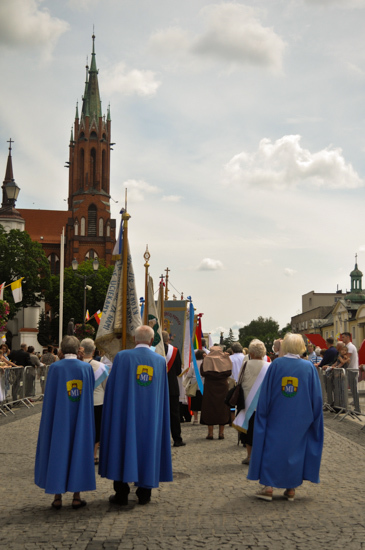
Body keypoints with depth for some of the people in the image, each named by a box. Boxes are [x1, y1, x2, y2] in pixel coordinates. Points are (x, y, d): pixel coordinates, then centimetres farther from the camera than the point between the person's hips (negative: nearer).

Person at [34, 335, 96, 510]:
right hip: (80, 420, 2)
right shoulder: (87, 368, -5)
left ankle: (57, 497, 12)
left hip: (59, 419, -1)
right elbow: (90, 391, 1)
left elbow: (50, 397, -8)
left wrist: (48, 422, 3)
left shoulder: (55, 368, -11)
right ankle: (76, 497, 13)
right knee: (78, 452, 10)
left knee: (57, 452, 9)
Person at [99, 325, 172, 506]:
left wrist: (111, 414, 7)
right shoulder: (160, 360, 0)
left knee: (123, 446, 6)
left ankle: (121, 494, 9)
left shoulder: (122, 357, -8)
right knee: (147, 447, 11)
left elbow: (112, 388, -4)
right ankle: (144, 493, 16)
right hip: (150, 415, 2)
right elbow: (163, 393, 7)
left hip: (125, 412, -2)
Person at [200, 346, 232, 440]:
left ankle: (210, 433, 2)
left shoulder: (207, 360, -6)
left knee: (210, 408, 4)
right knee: (222, 408, 8)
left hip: (210, 387, -1)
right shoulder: (225, 360, 0)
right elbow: (229, 372, -3)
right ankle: (221, 433, 7)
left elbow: (202, 372, -11)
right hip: (223, 387, 2)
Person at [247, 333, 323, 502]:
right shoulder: (309, 367, -5)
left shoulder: (275, 365, -7)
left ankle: (268, 486, 4)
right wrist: (312, 417, 9)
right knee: (296, 448, 11)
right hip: (300, 418, 1)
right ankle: (291, 489, 15)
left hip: (277, 418, -1)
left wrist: (263, 414, 6)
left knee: (272, 448, 7)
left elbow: (265, 393, -3)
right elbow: (316, 397, -1)